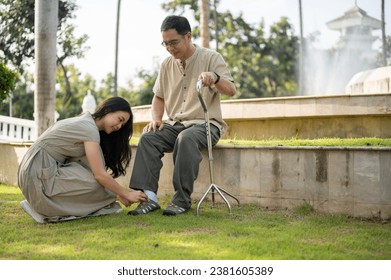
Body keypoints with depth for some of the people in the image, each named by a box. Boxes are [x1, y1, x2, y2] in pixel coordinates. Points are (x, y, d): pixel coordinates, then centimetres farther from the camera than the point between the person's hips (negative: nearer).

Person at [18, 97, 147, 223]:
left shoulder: (84, 122, 15)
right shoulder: (90, 128, -15)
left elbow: (97, 170, 16)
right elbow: (100, 175, -17)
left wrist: (119, 194, 12)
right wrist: (127, 194, -6)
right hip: (39, 174, -10)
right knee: (97, 184, -16)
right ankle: (43, 208, -9)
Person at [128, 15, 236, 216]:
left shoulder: (210, 58, -3)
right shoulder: (167, 64, 11)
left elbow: (231, 90, -14)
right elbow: (159, 96, 22)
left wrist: (215, 78, -36)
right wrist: (156, 119, 2)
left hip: (205, 124, -5)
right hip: (175, 124, 5)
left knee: (186, 138, -37)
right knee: (148, 137, -23)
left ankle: (182, 199, -31)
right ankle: (149, 197, -29)